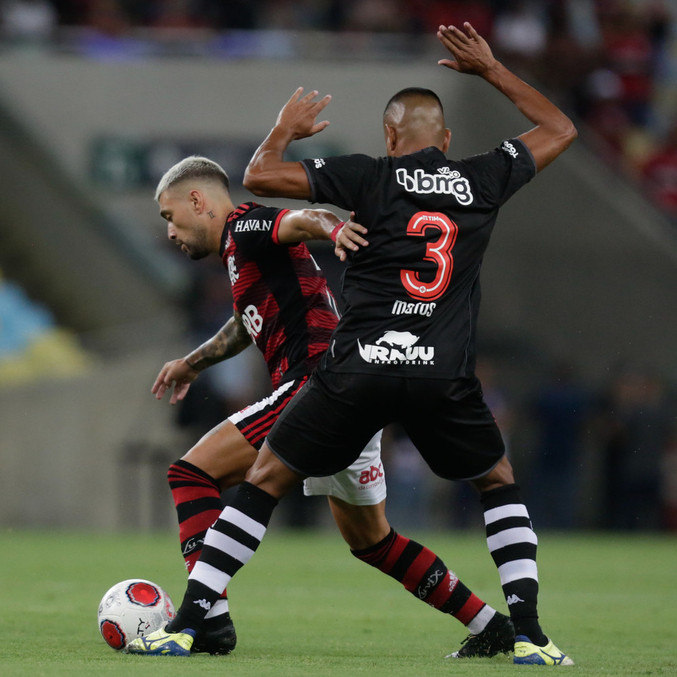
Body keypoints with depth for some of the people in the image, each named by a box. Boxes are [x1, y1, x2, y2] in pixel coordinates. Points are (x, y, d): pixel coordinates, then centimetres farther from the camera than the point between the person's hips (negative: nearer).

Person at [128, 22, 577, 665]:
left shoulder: (369, 177, 4)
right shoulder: (483, 178, 10)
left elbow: (259, 176, 2)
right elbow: (560, 130, 27)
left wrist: (287, 127, 21)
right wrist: (492, 70, 33)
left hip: (357, 367, -1)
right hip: (444, 375, 1)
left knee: (265, 479, 13)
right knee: (500, 484, 23)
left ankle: (187, 621, 7)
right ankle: (528, 634, 9)